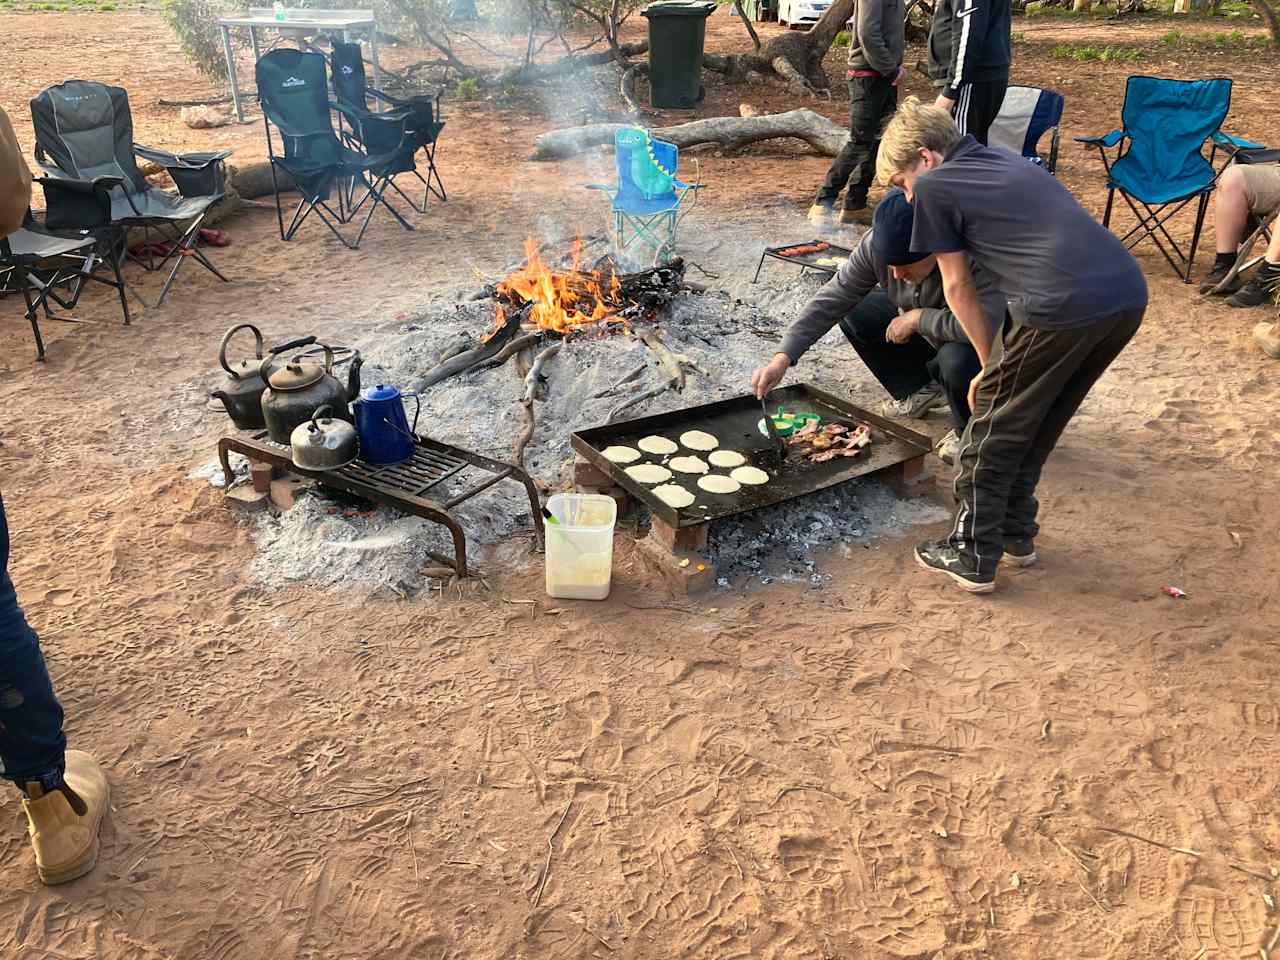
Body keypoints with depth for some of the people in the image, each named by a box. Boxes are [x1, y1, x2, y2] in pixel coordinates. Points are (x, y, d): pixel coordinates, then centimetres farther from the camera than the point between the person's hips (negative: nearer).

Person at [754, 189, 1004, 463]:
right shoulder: (875, 245, -22)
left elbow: (992, 325, -49)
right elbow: (833, 299, -19)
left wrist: (918, 317, -37)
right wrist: (783, 358, -28)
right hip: (926, 334, 6)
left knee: (957, 360, -37)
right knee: (854, 314, -7)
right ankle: (922, 390, 11)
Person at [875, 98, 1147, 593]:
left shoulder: (934, 186, 7)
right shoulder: (1007, 161, 29)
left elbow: (957, 286, 10)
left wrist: (992, 364, 21)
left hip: (1064, 306, -7)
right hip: (1129, 296, 8)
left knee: (993, 429, 11)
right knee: (1038, 426, 24)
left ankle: (972, 556, 21)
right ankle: (1016, 534, 37)